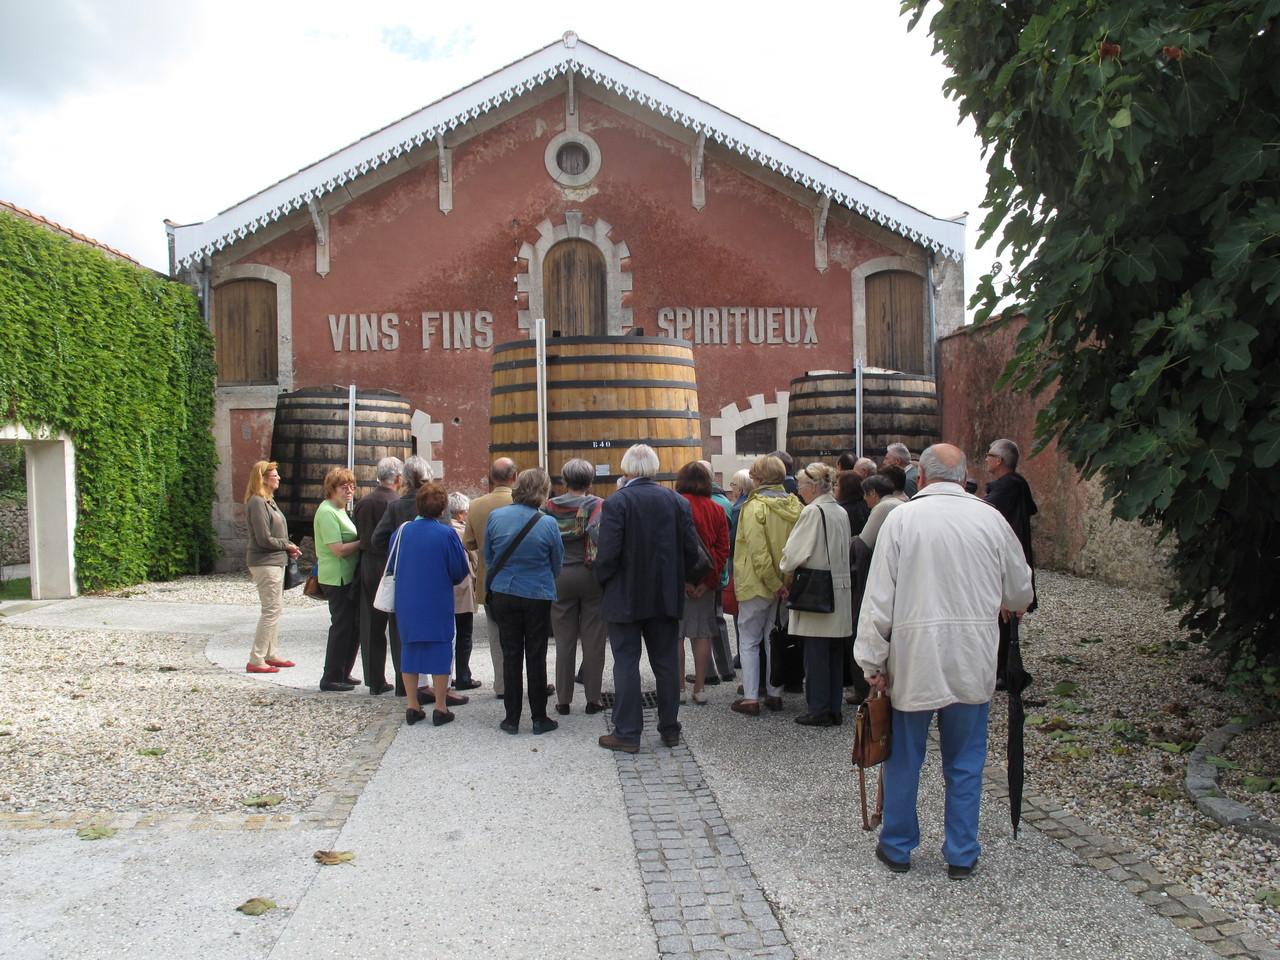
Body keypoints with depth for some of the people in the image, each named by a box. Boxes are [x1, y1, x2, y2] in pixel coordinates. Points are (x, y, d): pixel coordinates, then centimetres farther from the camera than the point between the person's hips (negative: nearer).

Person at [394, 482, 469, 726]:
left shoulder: (404, 530, -2)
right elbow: (460, 570, -5)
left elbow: (393, 564, 10)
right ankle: (440, 709, 7)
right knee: (440, 650, 4)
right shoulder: (446, 534, -12)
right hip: (438, 603, -4)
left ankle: (412, 707, 15)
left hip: (407, 602, 4)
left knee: (410, 649, 11)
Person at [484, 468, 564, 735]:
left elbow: (488, 557, 6)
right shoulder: (548, 524, -12)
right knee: (536, 657, 8)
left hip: (503, 595, 2)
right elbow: (557, 564, 0)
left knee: (510, 656, 10)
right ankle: (539, 718, 15)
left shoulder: (495, 517, -6)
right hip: (538, 597, -2)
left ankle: (512, 718, 14)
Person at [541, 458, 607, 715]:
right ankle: (593, 698, 11)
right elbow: (604, 539, -19)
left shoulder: (550, 507, 0)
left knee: (564, 641, 9)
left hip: (560, 577, 2)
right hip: (591, 576, -2)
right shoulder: (598, 505, -6)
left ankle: (563, 699, 14)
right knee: (593, 640, 6)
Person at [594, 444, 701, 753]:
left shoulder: (616, 503, -14)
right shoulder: (678, 502, -1)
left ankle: (627, 733, 8)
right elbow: (692, 553, -1)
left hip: (625, 597, -4)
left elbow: (608, 554, -17)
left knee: (626, 664, 4)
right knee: (666, 663, 13)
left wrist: (602, 580, 1)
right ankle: (670, 728, 22)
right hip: (666, 597, 4)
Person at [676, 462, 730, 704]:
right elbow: (723, 549, 0)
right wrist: (708, 581, -4)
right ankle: (699, 688, 13)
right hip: (705, 581, 3)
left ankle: (678, 688, 9)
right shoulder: (717, 510, 4)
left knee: (675, 635, 5)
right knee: (701, 634, 9)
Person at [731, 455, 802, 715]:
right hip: (785, 585, 6)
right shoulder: (795, 505, 2)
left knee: (749, 641, 5)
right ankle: (775, 694, 21)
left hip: (757, 585, -6)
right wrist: (783, 583, 3)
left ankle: (750, 697, 5)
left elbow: (759, 553, -22)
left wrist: (774, 584, -15)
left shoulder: (755, 506, -16)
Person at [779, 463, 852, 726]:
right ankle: (835, 709, 19)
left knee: (816, 655, 0)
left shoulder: (813, 512, -14)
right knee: (834, 654, 12)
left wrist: (787, 572, 6)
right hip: (840, 590, 8)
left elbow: (795, 551, -15)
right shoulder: (841, 512, 9)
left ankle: (819, 711, 6)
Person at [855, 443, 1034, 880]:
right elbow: (1020, 593, 10)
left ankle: (897, 847, 25)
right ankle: (961, 855, 21)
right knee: (965, 761, 14)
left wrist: (873, 660, -1)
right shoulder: (991, 519, -1)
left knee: (904, 757, 13)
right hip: (973, 660, 2)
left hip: (913, 656, -1)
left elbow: (879, 597, -8)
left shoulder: (902, 518, -7)